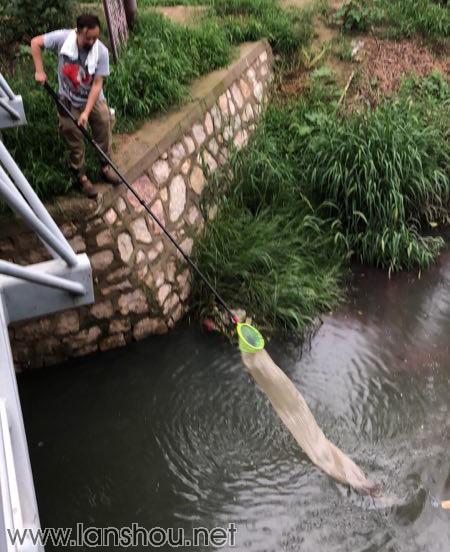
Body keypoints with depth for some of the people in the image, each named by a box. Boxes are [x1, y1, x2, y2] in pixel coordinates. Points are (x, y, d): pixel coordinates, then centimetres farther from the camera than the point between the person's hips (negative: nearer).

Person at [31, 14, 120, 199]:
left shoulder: (101, 52, -23)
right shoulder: (63, 38, -23)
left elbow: (97, 84, -22)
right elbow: (36, 42, -9)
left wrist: (87, 112, -27)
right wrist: (40, 71, -17)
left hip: (94, 100, 1)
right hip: (69, 102, 0)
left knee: (104, 134, 11)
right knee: (75, 143, 8)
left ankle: (105, 167, 36)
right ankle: (81, 176, 27)